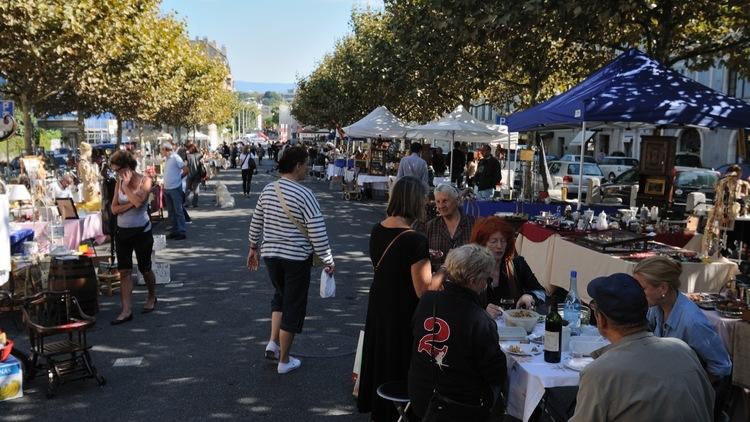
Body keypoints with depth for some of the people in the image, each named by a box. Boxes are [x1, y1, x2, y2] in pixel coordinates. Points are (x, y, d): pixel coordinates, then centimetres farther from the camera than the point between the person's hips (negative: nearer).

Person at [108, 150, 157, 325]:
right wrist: (130, 204, -18)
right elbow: (114, 209, -3)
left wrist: (126, 186, -17)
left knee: (145, 269, 9)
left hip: (141, 231, -4)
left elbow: (139, 202, -25)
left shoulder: (145, 181, -8)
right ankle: (126, 310, -1)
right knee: (124, 271, -2)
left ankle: (152, 297, 34)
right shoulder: (119, 183, 4)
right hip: (122, 231, 4)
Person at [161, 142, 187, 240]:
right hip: (167, 189, 9)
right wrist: (164, 185, 14)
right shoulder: (167, 159, 13)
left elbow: (186, 169, -13)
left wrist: (178, 177, -3)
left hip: (175, 188, -9)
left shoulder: (175, 158, -11)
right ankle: (174, 230, 20)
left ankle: (182, 231, 0)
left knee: (178, 211, -4)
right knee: (171, 211, 12)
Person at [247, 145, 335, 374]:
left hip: (270, 254, 6)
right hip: (297, 258, -6)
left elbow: (256, 222, 11)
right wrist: (328, 261, -8)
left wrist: (253, 248, 24)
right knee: (293, 306, 7)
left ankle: (273, 342, 19)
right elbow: (318, 233, -18)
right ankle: (284, 361, 17)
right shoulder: (304, 194, -17)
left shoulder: (268, 190, 2)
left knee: (281, 295, 28)